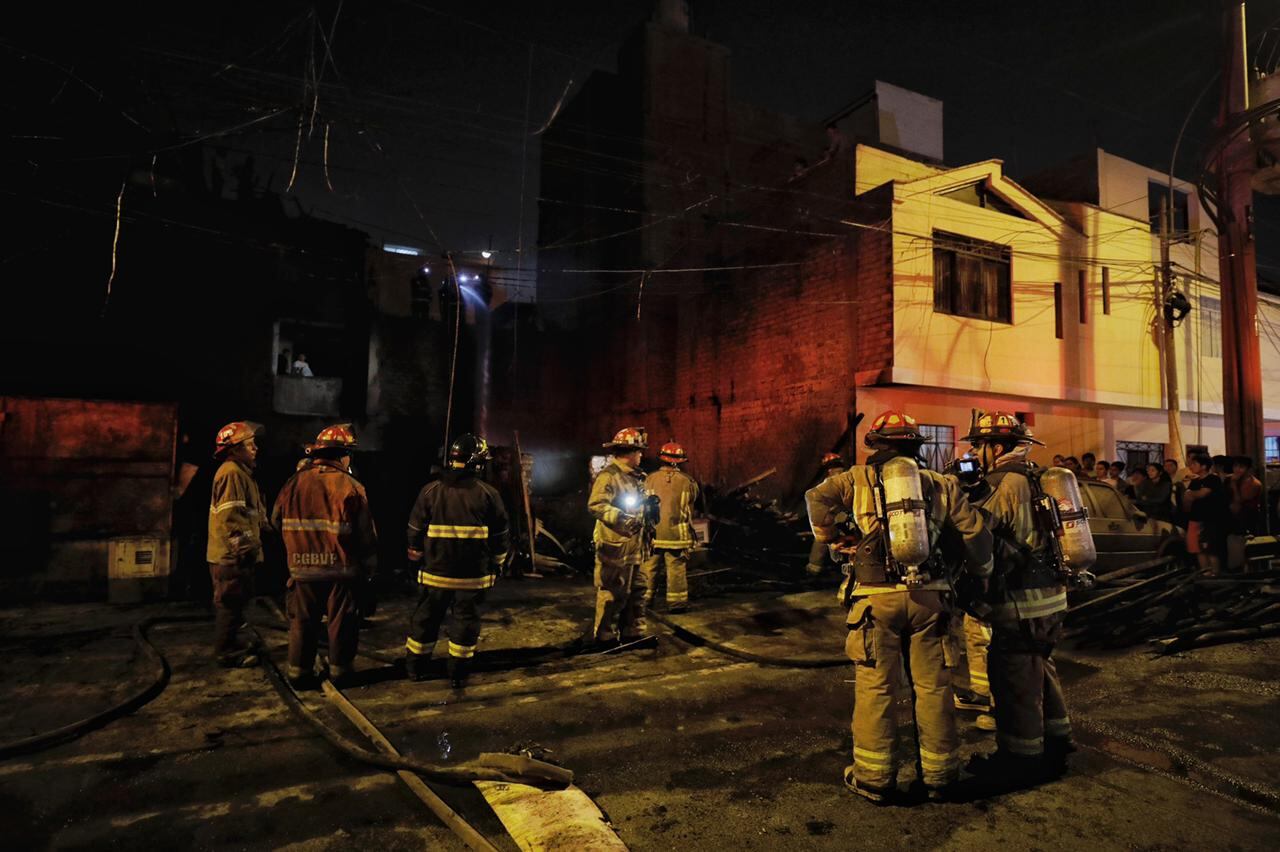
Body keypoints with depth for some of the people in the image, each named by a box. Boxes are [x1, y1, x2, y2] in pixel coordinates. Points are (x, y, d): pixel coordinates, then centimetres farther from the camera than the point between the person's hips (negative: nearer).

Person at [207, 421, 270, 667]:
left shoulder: (241, 472, 18)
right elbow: (230, 517, -23)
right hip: (232, 555, -11)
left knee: (232, 604, 19)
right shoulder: (231, 473, -16)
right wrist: (244, 548, -23)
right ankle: (226, 652, 8)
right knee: (230, 604, -2)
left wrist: (253, 547, 26)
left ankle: (230, 647, 30)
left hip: (237, 555, 11)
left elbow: (254, 514, 25)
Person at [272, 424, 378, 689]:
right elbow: (366, 534, -9)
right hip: (341, 569, -3)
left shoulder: (295, 482, 1)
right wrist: (370, 568, 2)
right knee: (341, 622, 10)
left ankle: (299, 672, 22)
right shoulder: (350, 486, -11)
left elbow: (276, 521, 12)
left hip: (303, 568, 3)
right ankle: (340, 670, 20)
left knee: (302, 622, 15)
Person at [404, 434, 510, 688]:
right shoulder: (489, 494, -6)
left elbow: (415, 532, 4)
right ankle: (458, 673, 14)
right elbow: (501, 536, -1)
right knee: (465, 620, 8)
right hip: (473, 574, -2)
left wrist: (415, 561, 17)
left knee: (426, 617, 16)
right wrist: (496, 565, 12)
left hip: (435, 571, 2)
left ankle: (415, 667, 28)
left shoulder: (430, 490, -2)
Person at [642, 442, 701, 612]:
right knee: (677, 569, 7)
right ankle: (676, 603, 13)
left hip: (653, 533, 1)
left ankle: (644, 599, 20)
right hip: (677, 533, -1)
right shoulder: (687, 481, -7)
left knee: (649, 568, 12)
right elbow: (693, 501, 8)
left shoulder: (650, 479, -6)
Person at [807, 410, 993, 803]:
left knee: (875, 687, 6)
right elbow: (975, 533, 8)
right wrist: (981, 577, 23)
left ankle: (874, 775, 14)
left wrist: (832, 539, 4)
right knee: (933, 687, 13)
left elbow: (817, 498, -10)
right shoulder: (941, 484, 10)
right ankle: (940, 774, 26)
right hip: (929, 595, 3)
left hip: (876, 596, -2)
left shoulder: (858, 478, 4)